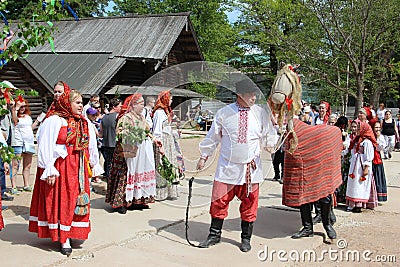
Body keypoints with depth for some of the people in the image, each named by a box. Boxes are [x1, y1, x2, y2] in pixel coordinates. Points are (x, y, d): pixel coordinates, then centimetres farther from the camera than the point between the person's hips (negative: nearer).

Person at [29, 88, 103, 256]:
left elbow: (91, 145, 17)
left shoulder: (83, 122, 11)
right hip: (60, 166, -6)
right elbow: (45, 146, -13)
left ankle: (67, 234, 20)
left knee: (77, 200, 8)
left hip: (78, 168, 7)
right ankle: (63, 238, 5)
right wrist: (49, 169, -17)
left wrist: (94, 165, 17)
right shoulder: (54, 120, -9)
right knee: (61, 200, -2)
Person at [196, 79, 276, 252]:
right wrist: (204, 157, 10)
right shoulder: (224, 113, -3)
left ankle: (246, 238, 26)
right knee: (219, 200, 4)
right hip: (227, 166, -1)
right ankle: (214, 235, 23)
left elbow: (268, 136, 8)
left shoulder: (261, 113, 0)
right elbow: (213, 136, 7)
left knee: (249, 203, 8)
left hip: (251, 168, 1)